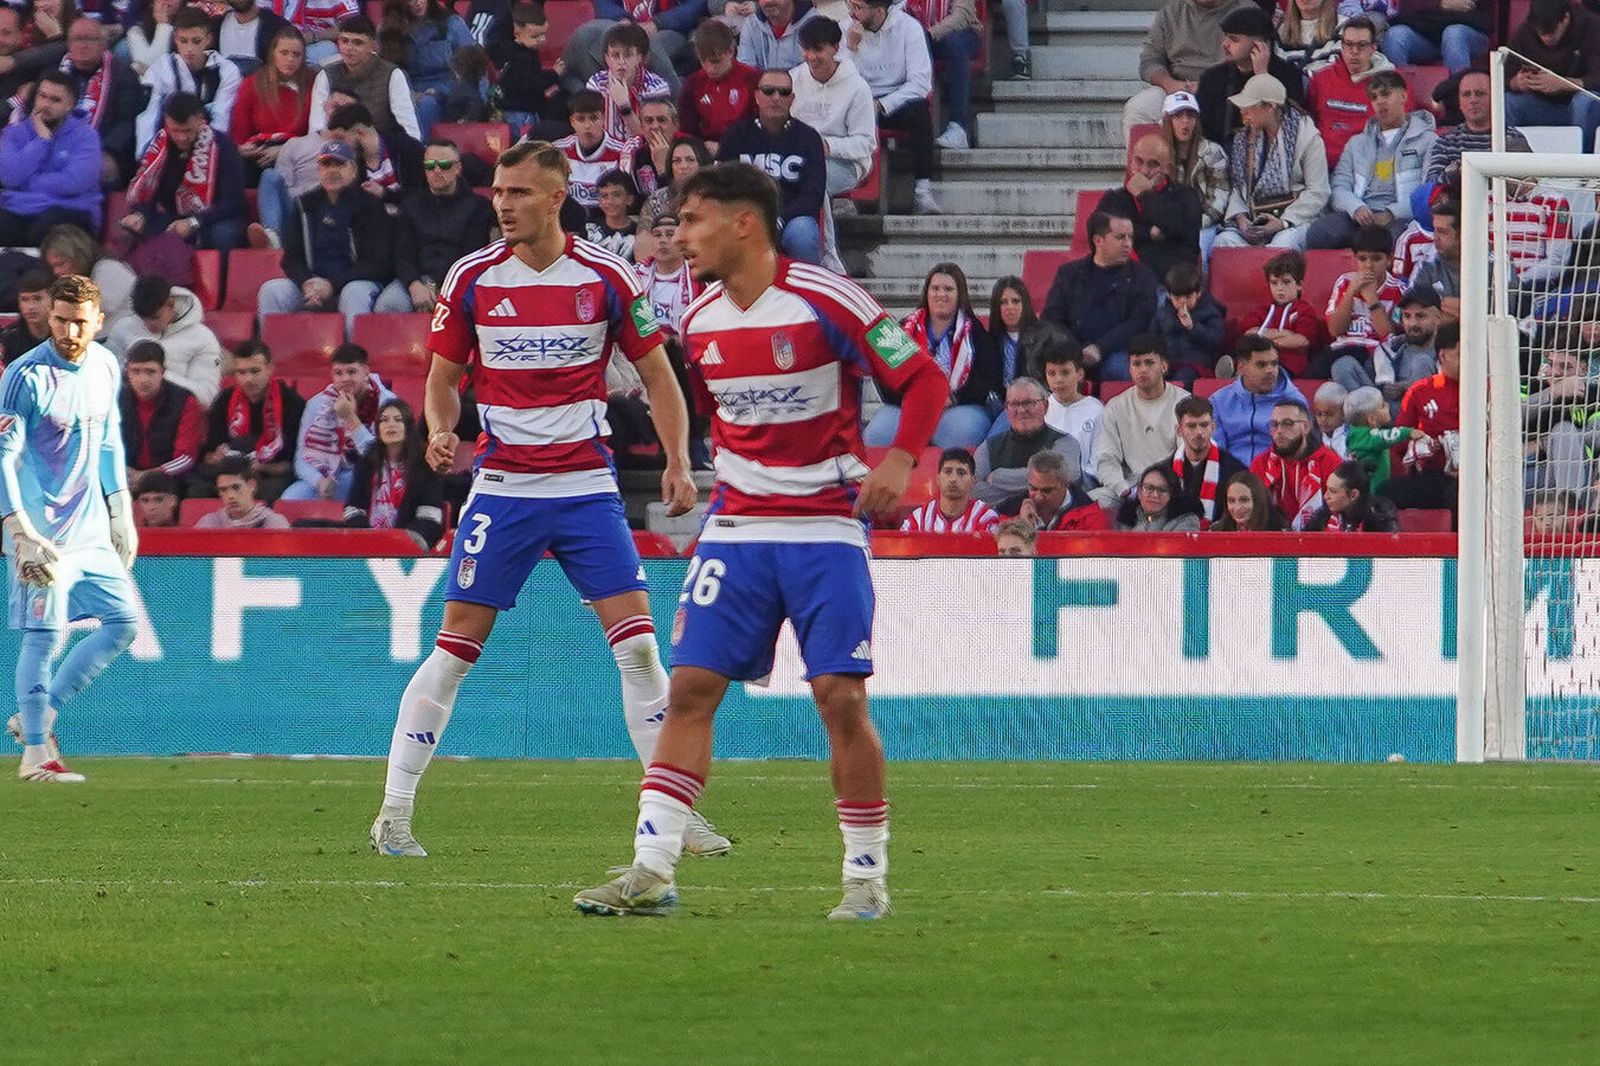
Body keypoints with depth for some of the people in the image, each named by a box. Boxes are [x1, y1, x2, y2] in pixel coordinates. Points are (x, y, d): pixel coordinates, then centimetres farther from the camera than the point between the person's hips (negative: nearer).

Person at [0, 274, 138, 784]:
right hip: (42, 528, -7)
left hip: (90, 528, 7)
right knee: (45, 632, -8)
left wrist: (121, 514, 19)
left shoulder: (104, 367, 7)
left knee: (124, 619, 7)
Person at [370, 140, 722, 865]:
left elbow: (656, 375, 6)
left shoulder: (606, 278, -2)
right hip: (503, 487, 0)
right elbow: (442, 377, 9)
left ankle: (676, 812, 0)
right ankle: (394, 812, 4)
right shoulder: (471, 278, -1)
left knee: (636, 642, -7)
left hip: (588, 487, 0)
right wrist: (441, 431, -12)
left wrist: (678, 463, -7)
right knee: (456, 646, -4)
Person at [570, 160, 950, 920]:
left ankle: (868, 875, 4)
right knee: (691, 688, -4)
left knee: (840, 696, -9)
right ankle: (651, 870, -5)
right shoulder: (701, 322, 6)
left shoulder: (825, 302, -12)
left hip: (826, 529, -5)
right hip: (736, 529, 5)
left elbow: (925, 379, -10)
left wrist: (898, 459, -24)